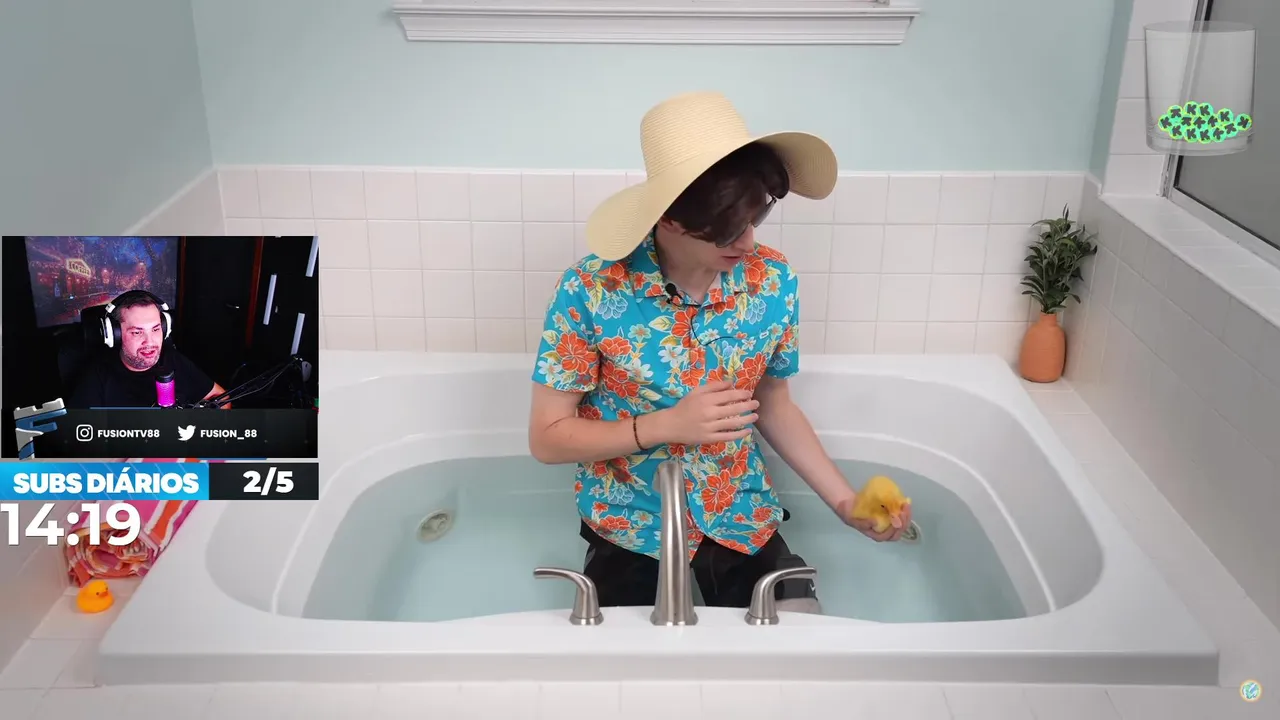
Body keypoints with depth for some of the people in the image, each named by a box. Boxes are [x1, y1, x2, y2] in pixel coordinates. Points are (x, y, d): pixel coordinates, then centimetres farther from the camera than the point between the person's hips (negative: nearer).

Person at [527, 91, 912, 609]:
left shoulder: (773, 281, -12)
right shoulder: (591, 290, -22)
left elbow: (773, 406, 4)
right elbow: (547, 438, -15)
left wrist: (845, 502, -3)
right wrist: (668, 425, -26)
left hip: (745, 526, 3)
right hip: (631, 534, -2)